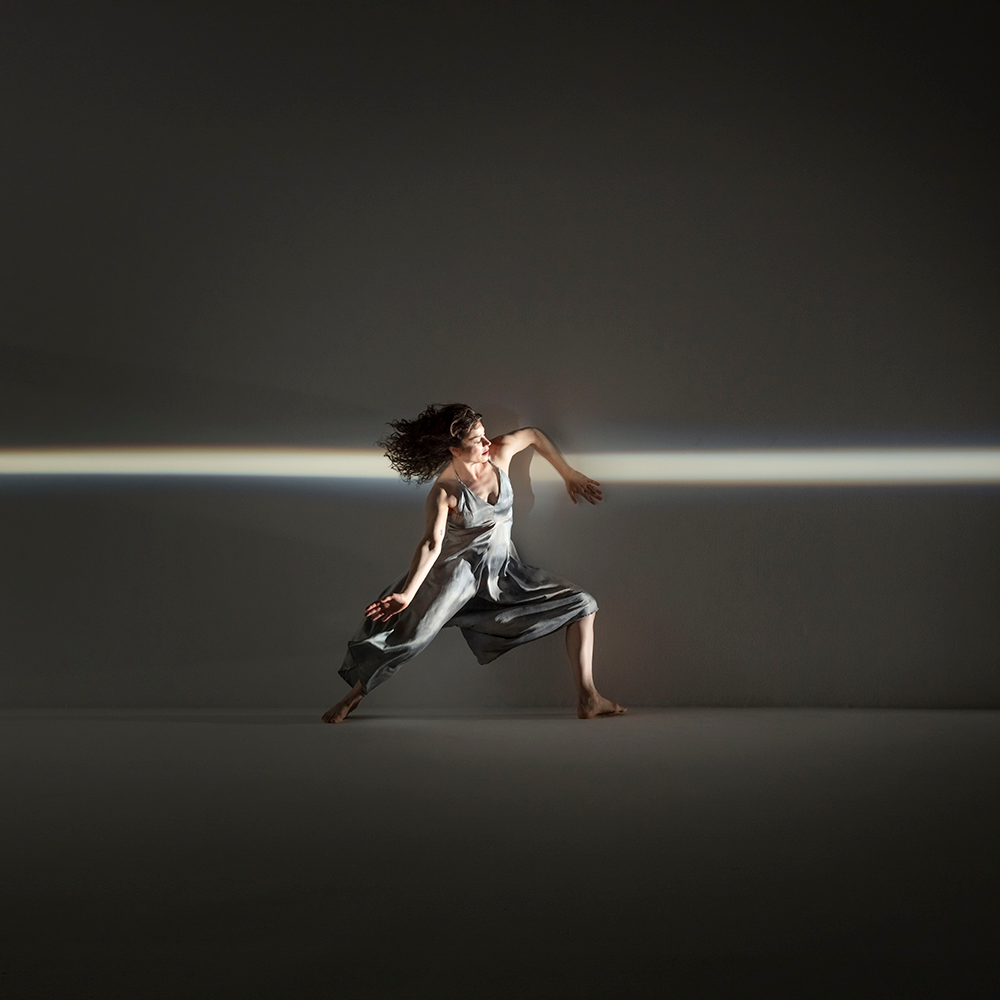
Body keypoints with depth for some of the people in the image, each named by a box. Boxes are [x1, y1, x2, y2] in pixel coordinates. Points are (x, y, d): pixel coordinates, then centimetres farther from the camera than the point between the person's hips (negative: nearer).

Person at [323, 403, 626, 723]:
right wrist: (407, 594, -44)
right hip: (459, 569, -5)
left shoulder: (500, 453, -8)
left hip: (505, 569, 5)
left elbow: (533, 435, 13)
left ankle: (588, 699, -6)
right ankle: (354, 695, 5)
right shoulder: (444, 492, -20)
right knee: (409, 633, -16)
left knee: (581, 604, -4)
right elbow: (431, 544, -31)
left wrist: (570, 475, 17)